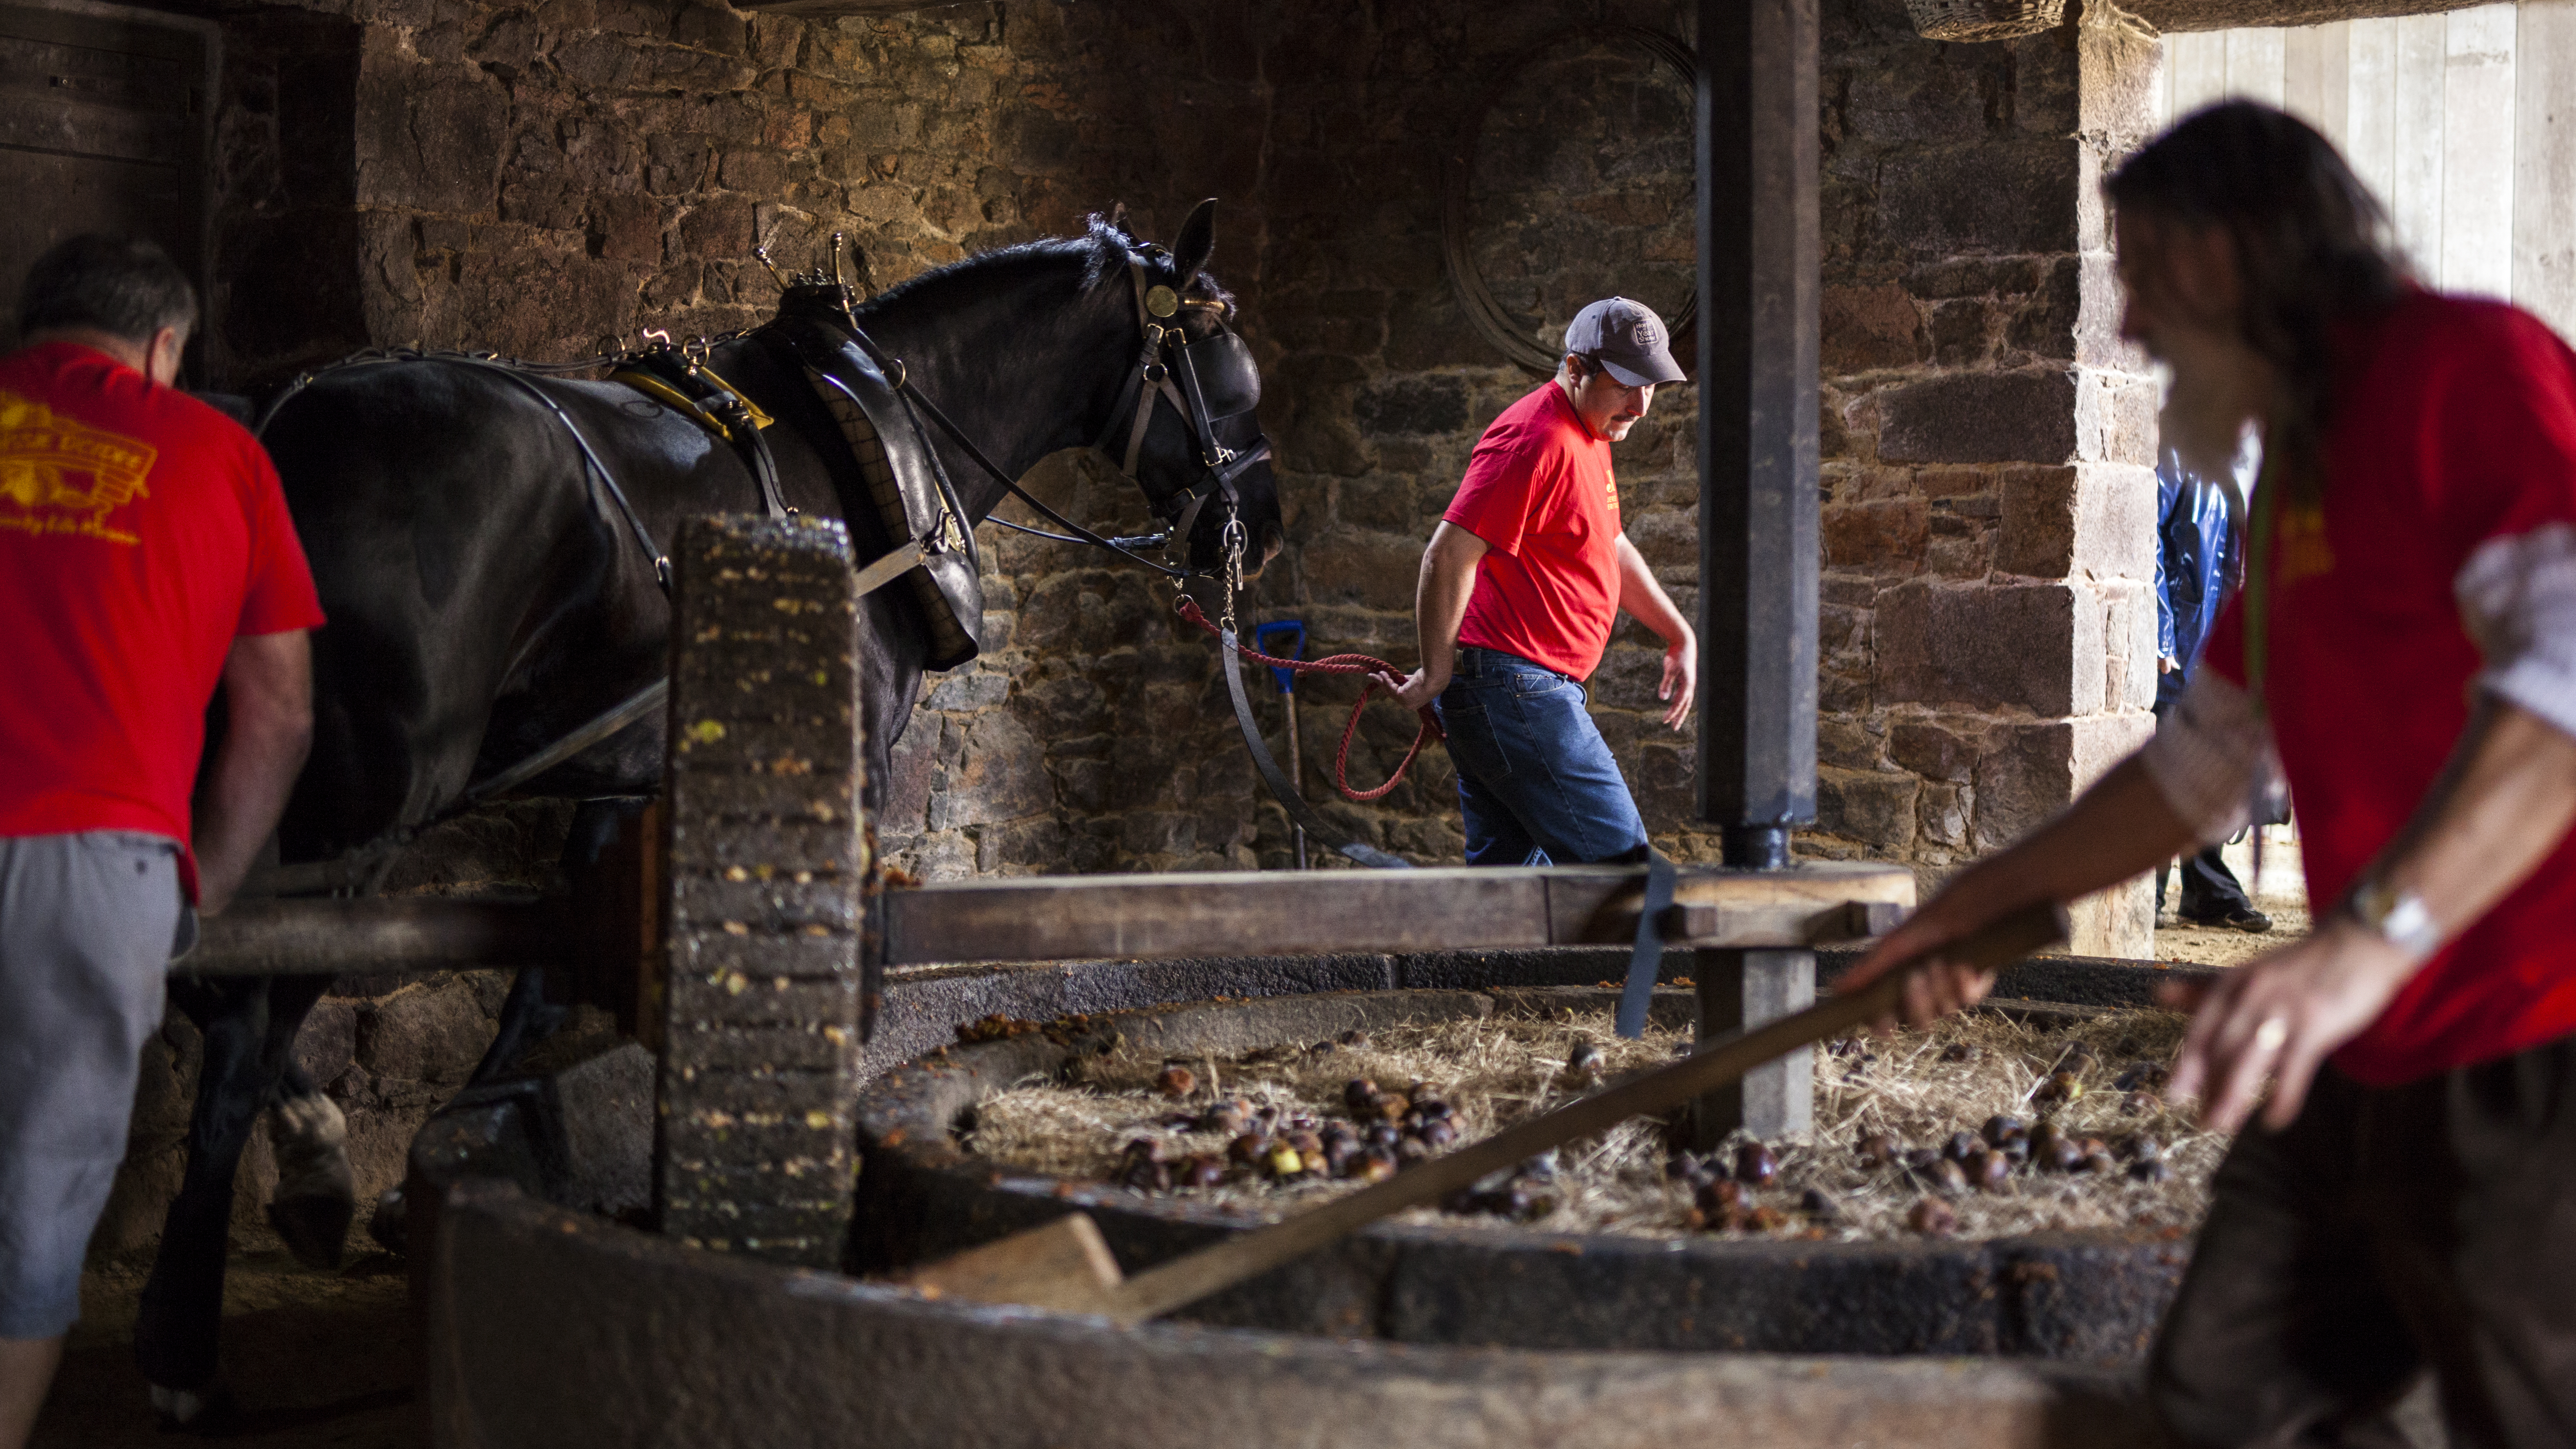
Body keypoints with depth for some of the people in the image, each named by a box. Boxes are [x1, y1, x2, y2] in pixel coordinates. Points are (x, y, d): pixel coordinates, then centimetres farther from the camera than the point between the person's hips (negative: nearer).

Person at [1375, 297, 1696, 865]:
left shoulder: (1589, 435, 19)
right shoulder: (1536, 439, -16)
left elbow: (1610, 549, 32)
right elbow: (1448, 556, -21)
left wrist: (1680, 636, 27)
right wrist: (1436, 675, -17)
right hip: (1515, 685, -11)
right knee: (1617, 862, -11)